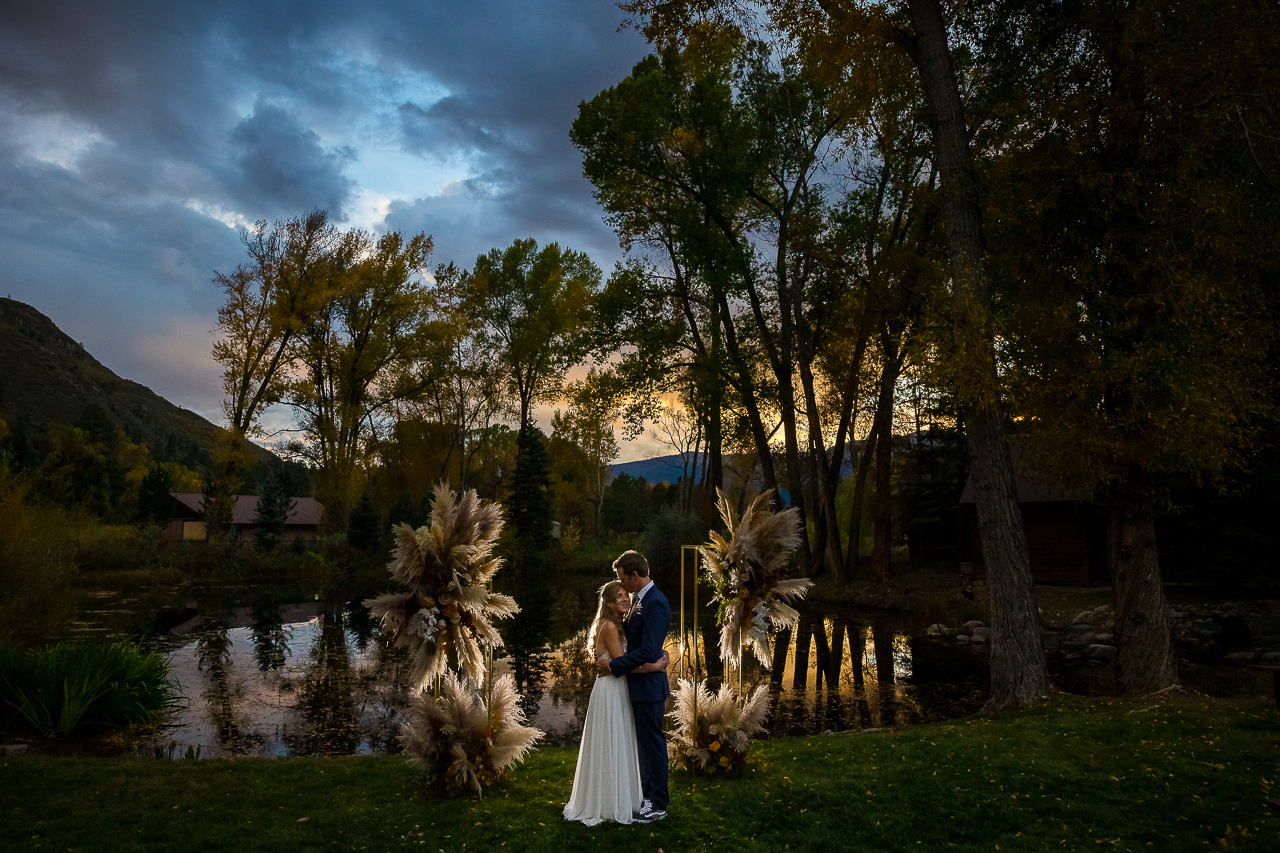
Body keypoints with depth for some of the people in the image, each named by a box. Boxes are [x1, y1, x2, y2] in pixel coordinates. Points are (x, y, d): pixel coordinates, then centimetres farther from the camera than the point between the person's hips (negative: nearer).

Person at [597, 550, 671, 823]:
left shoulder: (655, 603, -22)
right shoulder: (638, 599, 9)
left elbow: (648, 650, -26)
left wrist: (614, 665, -19)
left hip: (648, 686, -10)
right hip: (637, 684, 10)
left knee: (652, 742, 1)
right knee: (643, 741, 18)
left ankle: (658, 805, 13)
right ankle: (647, 794, 31)